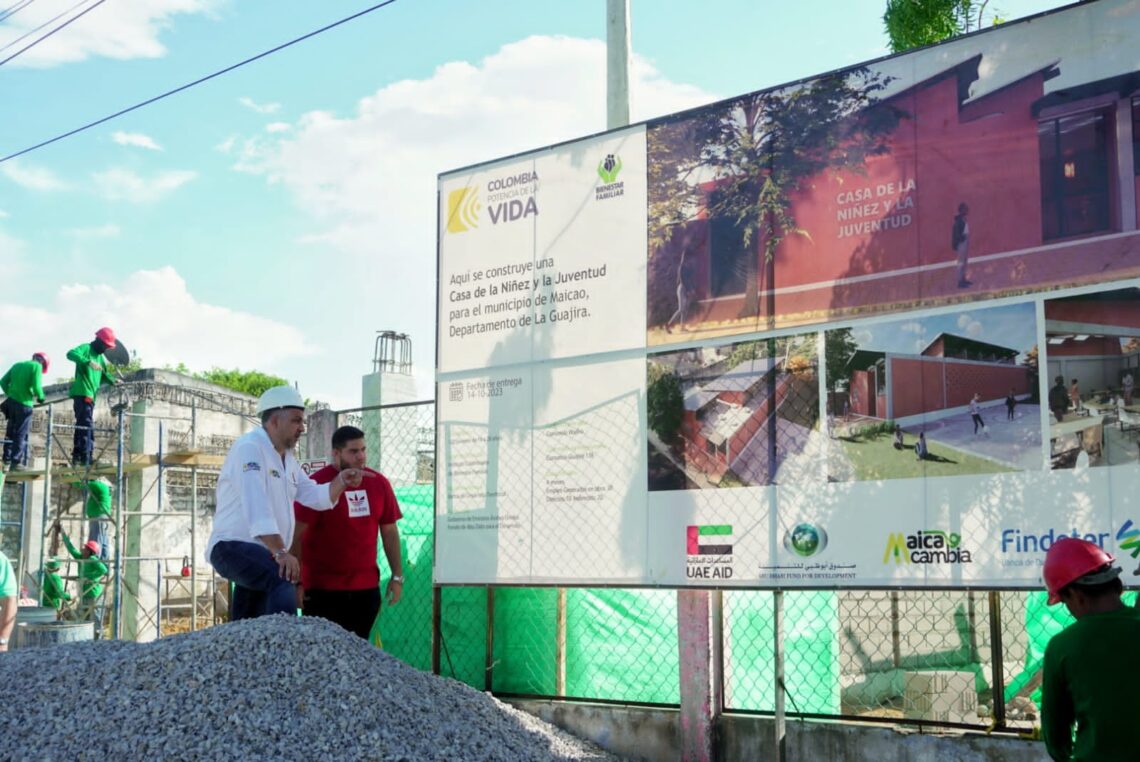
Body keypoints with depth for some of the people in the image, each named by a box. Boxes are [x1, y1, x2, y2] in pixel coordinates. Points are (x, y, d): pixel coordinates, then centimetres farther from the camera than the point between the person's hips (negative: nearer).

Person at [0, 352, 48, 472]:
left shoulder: (17, 365, 15)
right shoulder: (37, 366, -5)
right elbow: (36, 386, -15)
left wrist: (10, 394, 18)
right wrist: (40, 398, 2)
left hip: (11, 402, 6)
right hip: (24, 404, -6)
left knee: (10, 433, 12)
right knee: (21, 434, -2)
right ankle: (16, 462, -4)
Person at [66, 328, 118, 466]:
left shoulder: (100, 357, 23)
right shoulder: (86, 348, -3)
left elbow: (104, 375, 33)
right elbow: (71, 354, -23)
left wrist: (113, 381, 15)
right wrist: (88, 362, -35)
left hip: (91, 395, 10)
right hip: (82, 393, -10)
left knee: (83, 426, 11)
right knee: (86, 425, -15)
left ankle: (77, 456, 16)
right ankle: (85, 459, -18)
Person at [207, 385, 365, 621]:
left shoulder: (287, 459, 18)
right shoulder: (250, 447, -13)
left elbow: (316, 497, 18)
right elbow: (256, 505, -26)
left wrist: (340, 481, -2)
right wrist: (280, 551, -34)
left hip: (265, 555, 10)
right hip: (233, 547, -10)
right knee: (282, 578, -35)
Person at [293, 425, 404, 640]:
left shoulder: (379, 483, 4)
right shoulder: (317, 484, -11)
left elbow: (389, 531, 11)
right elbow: (296, 534, -11)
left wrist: (397, 575, 9)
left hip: (366, 587, 4)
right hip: (322, 588, -4)